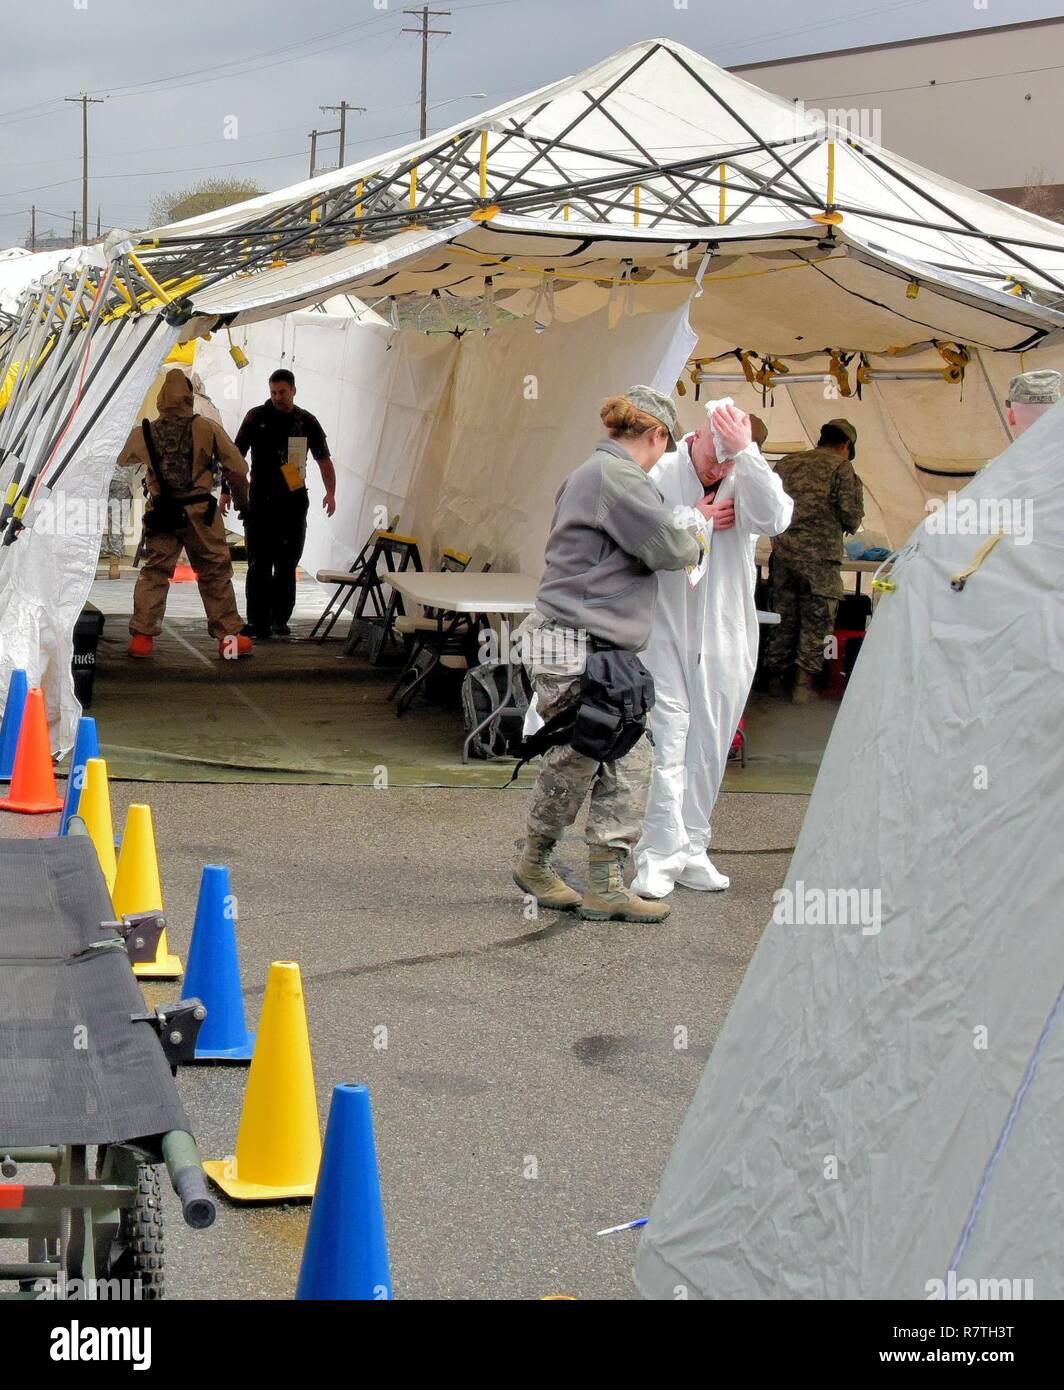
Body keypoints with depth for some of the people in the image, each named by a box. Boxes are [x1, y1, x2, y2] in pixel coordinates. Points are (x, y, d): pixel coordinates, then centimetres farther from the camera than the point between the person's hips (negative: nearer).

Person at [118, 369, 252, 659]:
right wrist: (241, 500, 14)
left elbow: (122, 463, 18)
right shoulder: (207, 429, -6)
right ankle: (229, 637, 11)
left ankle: (142, 635, 4)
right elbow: (237, 468, -3)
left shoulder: (144, 433, 1)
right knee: (216, 574, 8)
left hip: (161, 513, 2)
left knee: (153, 572, 10)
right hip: (200, 512, -2)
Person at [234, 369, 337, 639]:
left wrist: (330, 493, -2)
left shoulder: (306, 422, 7)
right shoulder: (256, 417, 2)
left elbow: (324, 460, 11)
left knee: (287, 565, 6)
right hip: (261, 501, -2)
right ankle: (258, 622, -6)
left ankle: (280, 619, 14)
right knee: (259, 564, -6)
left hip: (294, 501, 2)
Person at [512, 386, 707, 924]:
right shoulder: (616, 475, -14)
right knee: (576, 760, 0)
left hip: (601, 648, 11)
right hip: (573, 647, -11)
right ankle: (534, 863, 18)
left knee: (628, 761, 6)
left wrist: (685, 529, 19)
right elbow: (668, 546, -15)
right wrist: (693, 541, 7)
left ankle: (605, 886, 8)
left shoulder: (591, 473, 20)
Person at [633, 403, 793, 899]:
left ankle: (691, 850, 20)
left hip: (725, 638, 2)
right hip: (665, 630, -2)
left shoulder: (750, 480, -3)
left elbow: (774, 518, -25)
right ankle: (659, 855, -5)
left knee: (709, 747, 9)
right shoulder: (658, 476, -6)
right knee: (666, 742, -8)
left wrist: (745, 453, -29)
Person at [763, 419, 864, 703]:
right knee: (816, 621, 4)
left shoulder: (787, 463, 15)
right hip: (820, 554, -5)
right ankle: (803, 685, 2)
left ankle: (775, 680, 21)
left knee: (783, 616, 14)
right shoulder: (841, 466, -1)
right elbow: (850, 514, -7)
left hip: (783, 550, 5)